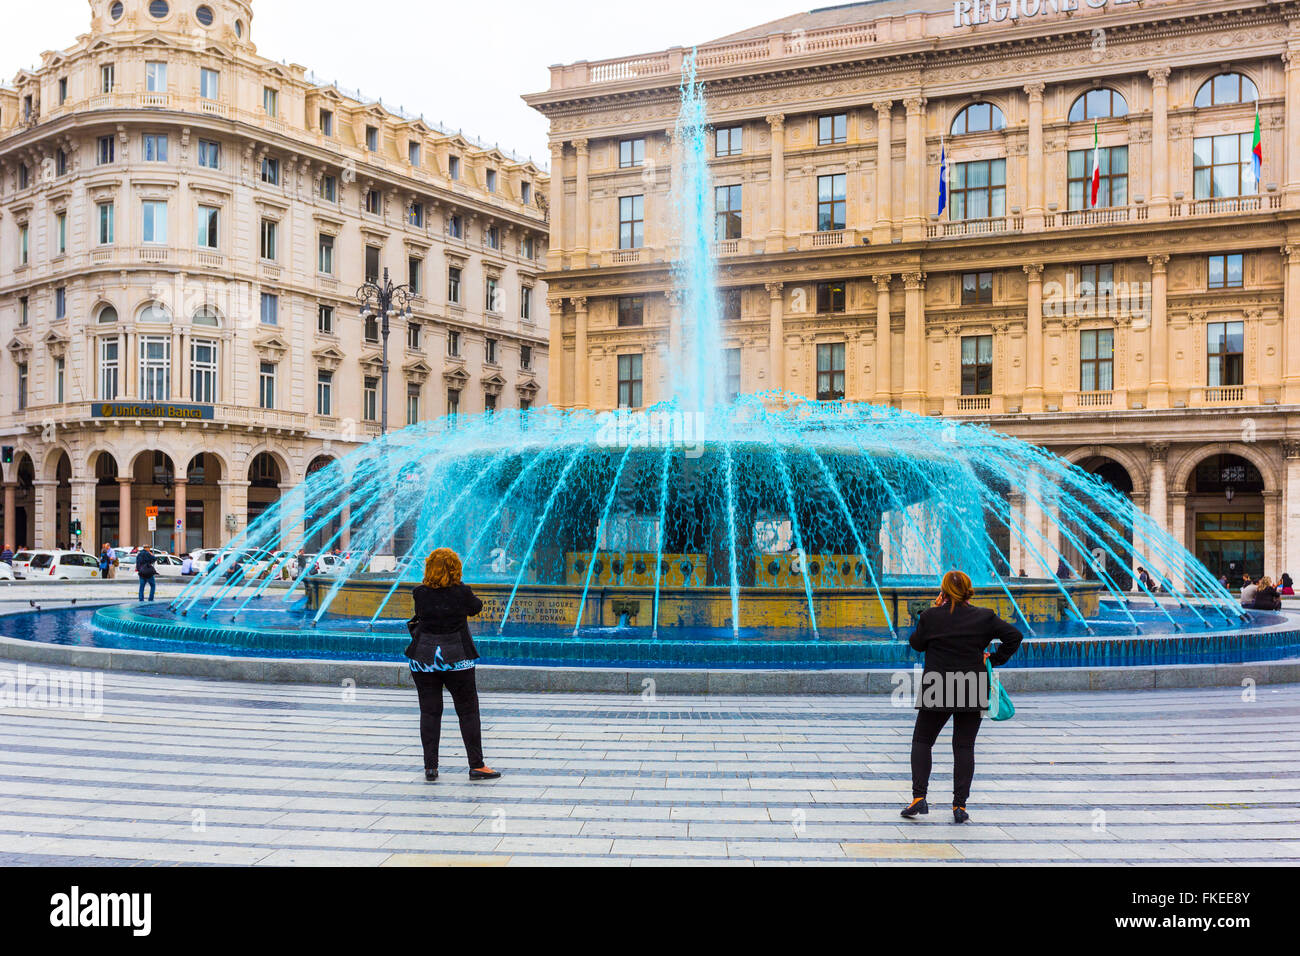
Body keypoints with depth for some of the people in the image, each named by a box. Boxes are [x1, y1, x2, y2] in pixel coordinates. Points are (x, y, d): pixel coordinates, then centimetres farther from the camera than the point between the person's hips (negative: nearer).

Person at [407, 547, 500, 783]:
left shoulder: (420, 593, -6)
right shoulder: (462, 592, -10)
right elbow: (476, 607, 8)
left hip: (424, 658, 2)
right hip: (457, 658, -2)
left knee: (429, 711, 9)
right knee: (468, 710, 6)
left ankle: (430, 767, 9)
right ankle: (476, 765, 7)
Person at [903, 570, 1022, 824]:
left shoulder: (930, 616, -6)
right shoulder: (984, 617, -2)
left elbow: (916, 643, 7)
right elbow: (1014, 635, -1)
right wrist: (995, 659, 7)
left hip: (936, 692, -1)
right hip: (972, 693, 1)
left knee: (921, 741, 12)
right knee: (964, 747, 8)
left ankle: (919, 797, 3)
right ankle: (960, 806, 5)